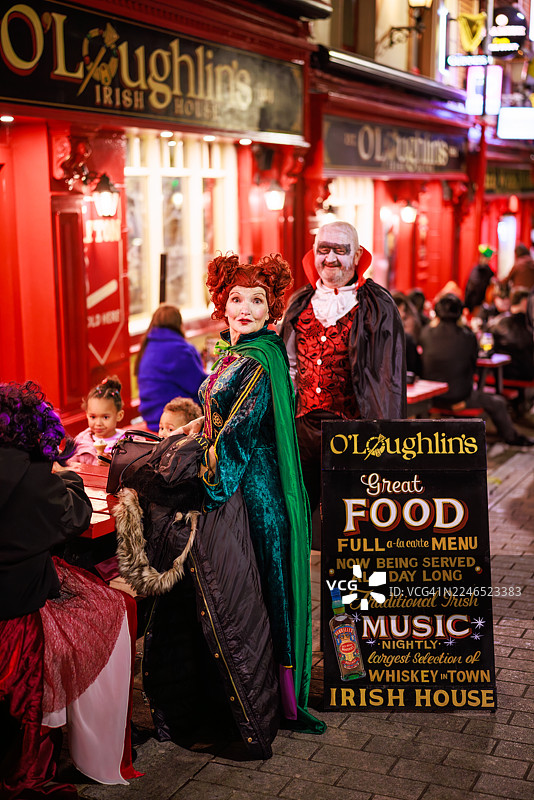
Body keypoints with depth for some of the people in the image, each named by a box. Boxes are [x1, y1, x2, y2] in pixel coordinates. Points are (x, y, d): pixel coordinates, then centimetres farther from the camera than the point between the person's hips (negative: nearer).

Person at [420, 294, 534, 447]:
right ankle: (511, 437, 34)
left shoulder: (426, 333, -8)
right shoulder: (467, 336, -15)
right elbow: (473, 363, 0)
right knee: (498, 403, 16)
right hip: (458, 398, -4)